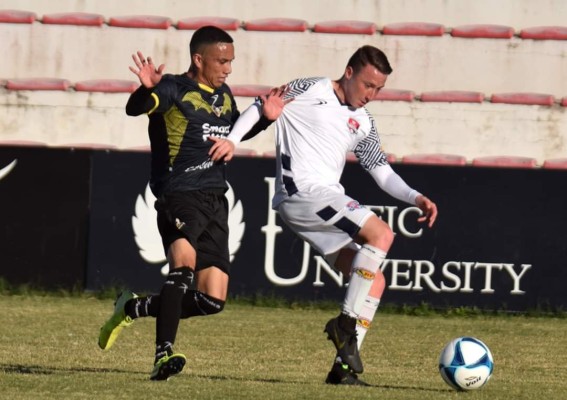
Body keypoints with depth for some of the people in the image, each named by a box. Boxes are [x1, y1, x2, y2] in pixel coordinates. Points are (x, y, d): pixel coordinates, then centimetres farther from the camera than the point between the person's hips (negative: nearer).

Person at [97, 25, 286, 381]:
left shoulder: (223, 95, 15)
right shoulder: (174, 89, -7)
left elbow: (235, 131, 34)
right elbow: (135, 109, -25)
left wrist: (265, 118, 16)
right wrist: (147, 88, -46)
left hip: (215, 202, 7)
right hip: (179, 195, -7)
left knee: (212, 301, 4)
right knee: (185, 260, -34)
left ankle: (134, 309, 25)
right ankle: (164, 354, -33)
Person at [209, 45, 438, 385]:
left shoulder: (363, 122, 19)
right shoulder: (310, 91, -1)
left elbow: (382, 171, 21)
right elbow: (262, 106, 2)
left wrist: (415, 198, 6)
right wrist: (232, 140, -12)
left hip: (326, 204, 8)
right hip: (301, 192, -8)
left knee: (375, 281, 2)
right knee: (381, 233, -22)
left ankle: (344, 366, 2)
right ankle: (346, 322, -18)